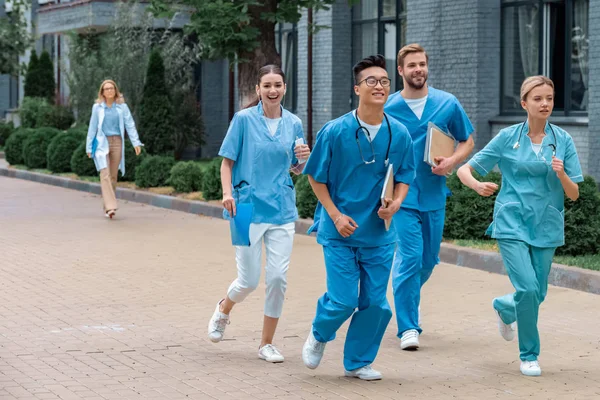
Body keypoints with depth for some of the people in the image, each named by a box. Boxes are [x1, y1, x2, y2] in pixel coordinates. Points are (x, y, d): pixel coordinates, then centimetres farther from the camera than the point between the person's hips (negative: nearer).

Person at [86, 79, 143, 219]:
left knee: (113, 175, 6)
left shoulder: (122, 106, 3)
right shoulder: (97, 107, 3)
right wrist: (89, 147, 7)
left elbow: (130, 125, -1)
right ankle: (110, 206, -20)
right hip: (102, 143, -2)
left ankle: (106, 206, 17)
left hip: (117, 143, 2)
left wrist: (136, 142, -11)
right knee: (105, 175, -14)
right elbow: (92, 127, 7)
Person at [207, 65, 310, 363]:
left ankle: (267, 343, 12)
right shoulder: (244, 119, -3)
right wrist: (227, 193, -15)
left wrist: (303, 159, -5)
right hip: (248, 207, -3)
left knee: (278, 277, -3)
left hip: (282, 210, 3)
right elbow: (227, 161, 0)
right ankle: (223, 309, 36)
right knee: (249, 280, 1)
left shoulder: (293, 124, 7)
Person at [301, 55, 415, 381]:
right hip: (340, 231, -3)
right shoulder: (335, 131, -9)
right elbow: (315, 176, -1)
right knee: (343, 299, -6)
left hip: (379, 233, 3)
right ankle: (319, 335, 27)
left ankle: (358, 362, 26)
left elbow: (404, 177, 10)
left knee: (375, 303, 5)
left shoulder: (399, 134, -1)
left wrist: (396, 202, -10)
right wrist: (336, 215, -9)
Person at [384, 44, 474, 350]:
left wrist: (451, 161, -10)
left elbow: (467, 141, 10)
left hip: (434, 195, 3)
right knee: (410, 256, -11)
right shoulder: (387, 108, -3)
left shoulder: (448, 104, 1)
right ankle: (408, 327, -2)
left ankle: (411, 294, 46)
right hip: (402, 194, -3)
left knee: (429, 259, 14)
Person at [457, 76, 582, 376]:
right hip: (512, 223, -3)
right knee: (528, 288, -16)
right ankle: (529, 355, 6)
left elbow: (574, 194, 1)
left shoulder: (563, 140, 2)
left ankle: (504, 307, 43)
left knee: (537, 294, 7)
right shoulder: (508, 137, -2)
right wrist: (478, 185, -21)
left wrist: (561, 174, -20)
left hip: (546, 226, 3)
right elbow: (464, 170, 0)